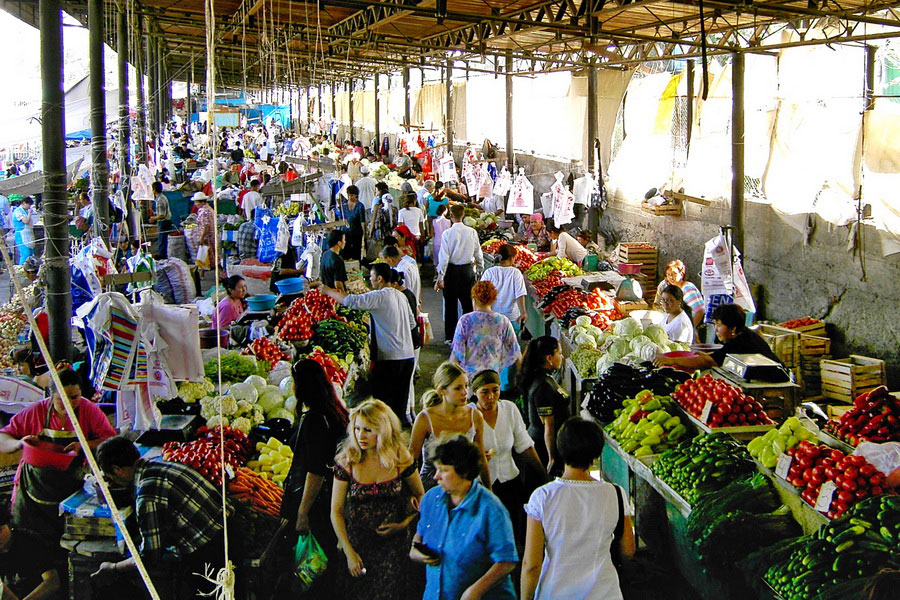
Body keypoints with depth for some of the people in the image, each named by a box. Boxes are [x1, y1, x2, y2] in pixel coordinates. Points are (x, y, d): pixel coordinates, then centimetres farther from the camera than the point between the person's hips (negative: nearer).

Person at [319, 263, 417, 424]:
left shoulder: (379, 297, -13)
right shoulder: (401, 296, 11)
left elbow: (351, 301, -22)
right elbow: (412, 322, 17)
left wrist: (327, 291, -10)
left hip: (389, 358, -8)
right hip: (408, 356, 8)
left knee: (383, 401, -1)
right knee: (400, 403, 15)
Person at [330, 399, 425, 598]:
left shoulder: (401, 460, -7)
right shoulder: (346, 462, -7)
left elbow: (420, 496, 7)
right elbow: (336, 511, -3)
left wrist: (404, 524, -9)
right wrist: (349, 552, -9)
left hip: (394, 545, 0)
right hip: (357, 544, 0)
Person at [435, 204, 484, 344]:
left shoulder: (447, 233, -14)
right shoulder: (472, 232, -5)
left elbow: (444, 257, -14)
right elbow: (478, 254, 3)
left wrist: (440, 278, -9)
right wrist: (481, 269, 19)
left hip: (452, 271, -2)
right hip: (468, 270, 3)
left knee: (450, 305, 7)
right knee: (468, 303, 13)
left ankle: (450, 337, 12)